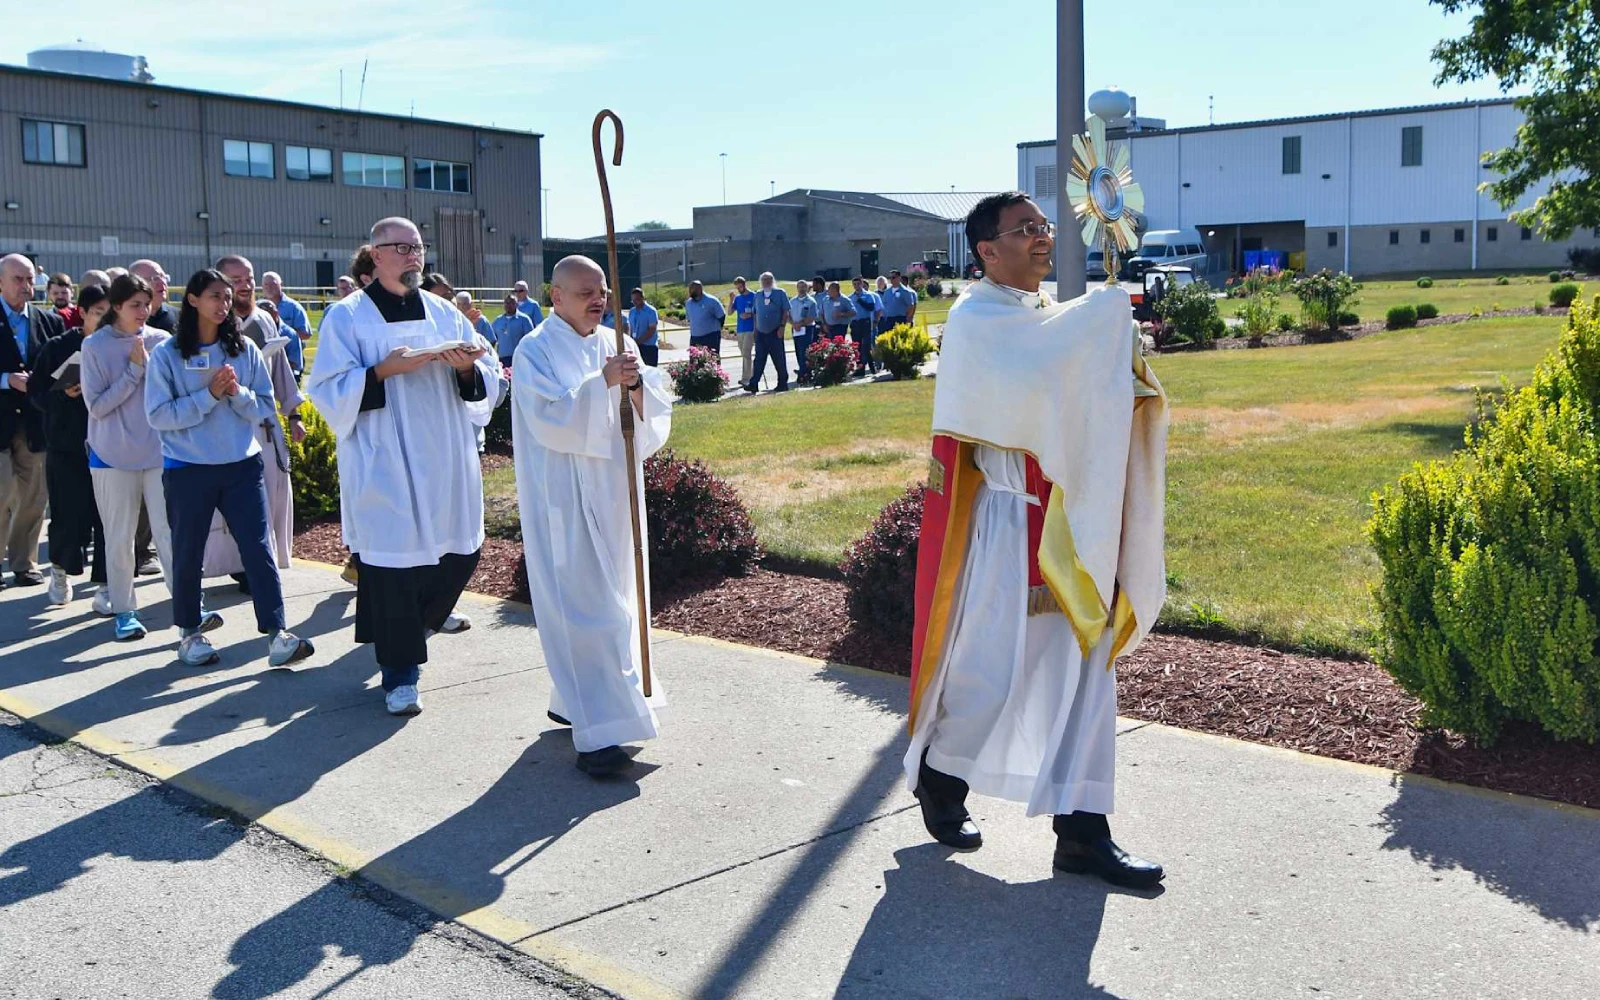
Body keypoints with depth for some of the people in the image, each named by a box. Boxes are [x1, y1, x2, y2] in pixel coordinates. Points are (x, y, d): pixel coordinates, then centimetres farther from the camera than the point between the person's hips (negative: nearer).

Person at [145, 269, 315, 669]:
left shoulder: (245, 349, 3)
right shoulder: (167, 354, -5)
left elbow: (265, 408, 4)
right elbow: (158, 414, -11)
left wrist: (238, 393, -14)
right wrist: (209, 396, -17)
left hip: (243, 464, 2)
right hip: (187, 469, -1)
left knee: (259, 547, -4)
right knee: (188, 554, 10)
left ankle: (277, 634, -3)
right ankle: (190, 632, 27)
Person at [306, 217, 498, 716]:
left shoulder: (445, 313, 13)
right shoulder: (346, 316, 1)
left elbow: (487, 378, 11)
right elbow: (328, 389, -7)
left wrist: (467, 367, -11)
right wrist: (384, 371, -19)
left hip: (446, 465, 5)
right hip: (384, 468, -5)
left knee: (461, 553, 8)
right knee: (391, 562, -3)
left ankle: (408, 629, 35)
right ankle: (400, 675, 11)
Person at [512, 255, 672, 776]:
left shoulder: (614, 345, 11)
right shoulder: (535, 351, -6)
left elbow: (658, 410, 3)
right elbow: (549, 418, -20)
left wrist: (636, 385, -18)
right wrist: (602, 381, -27)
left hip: (613, 491, 7)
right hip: (564, 500, -7)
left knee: (609, 594, 13)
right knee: (580, 606, -9)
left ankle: (572, 700, 30)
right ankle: (598, 732, -10)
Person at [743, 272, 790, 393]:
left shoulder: (780, 293, 1)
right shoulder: (757, 296, 13)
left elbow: (786, 312, -2)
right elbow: (755, 313, 17)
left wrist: (782, 327, -11)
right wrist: (755, 329, 11)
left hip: (775, 333, -4)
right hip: (760, 333, 4)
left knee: (779, 360, 1)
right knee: (759, 359, 0)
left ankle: (783, 383, 9)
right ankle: (753, 384, -4)